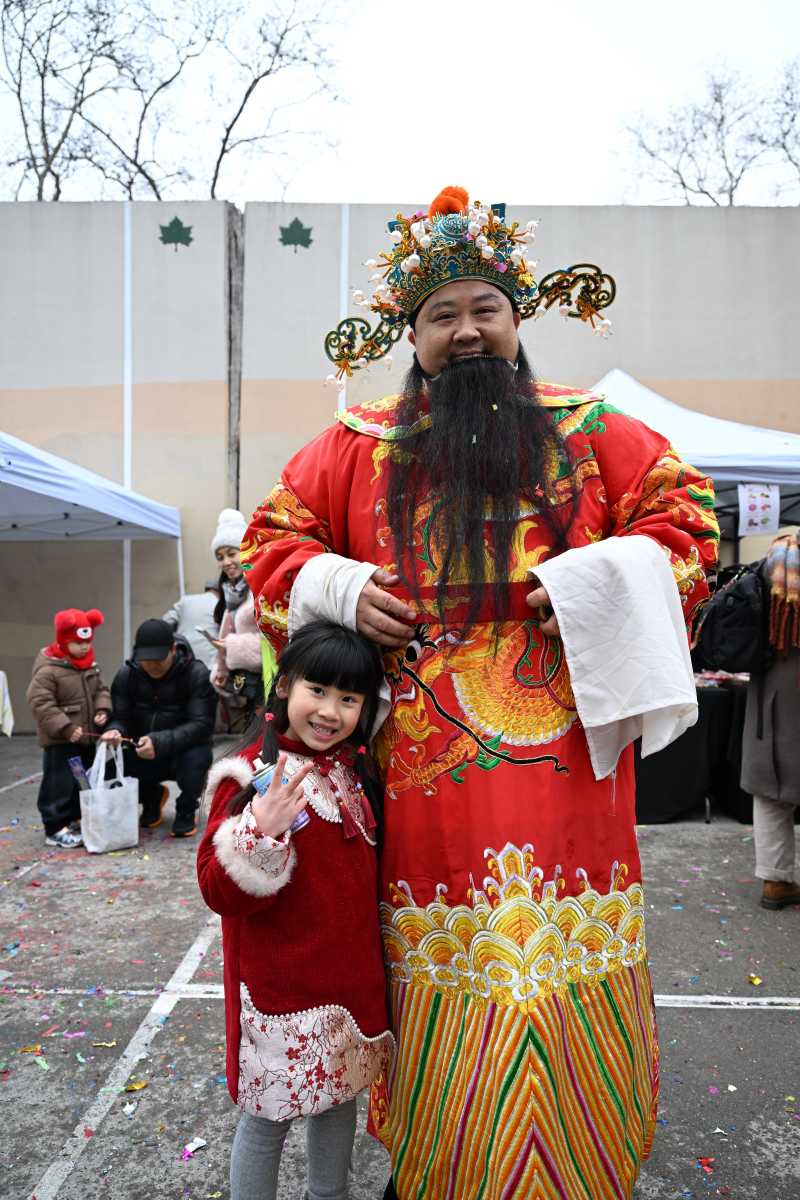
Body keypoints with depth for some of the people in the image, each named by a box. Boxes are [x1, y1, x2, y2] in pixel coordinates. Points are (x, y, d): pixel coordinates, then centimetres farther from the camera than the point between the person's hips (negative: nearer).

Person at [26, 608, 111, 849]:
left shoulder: (90, 666, 6)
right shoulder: (47, 670, -18)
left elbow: (100, 690, 17)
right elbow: (41, 703, -21)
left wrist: (102, 709, -4)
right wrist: (65, 728, -25)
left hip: (87, 737, 8)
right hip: (60, 742, -8)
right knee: (61, 783, -4)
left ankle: (75, 820, 30)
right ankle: (55, 829, 7)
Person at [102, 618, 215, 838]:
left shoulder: (197, 674, -17)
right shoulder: (126, 675, -4)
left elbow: (202, 724, -22)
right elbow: (119, 717, -2)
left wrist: (160, 743, -36)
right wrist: (115, 731, -29)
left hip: (185, 750, -4)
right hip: (142, 754, 4)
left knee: (195, 758, -37)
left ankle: (186, 811, -1)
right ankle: (151, 795, 14)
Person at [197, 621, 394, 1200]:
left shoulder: (357, 772, 2)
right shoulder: (253, 776, -18)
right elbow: (221, 891, -21)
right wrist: (259, 834, -36)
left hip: (352, 974, 7)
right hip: (281, 985, -6)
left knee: (340, 1092, 23)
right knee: (270, 1113, 9)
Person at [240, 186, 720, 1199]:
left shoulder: (587, 432, 8)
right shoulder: (361, 446, 9)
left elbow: (682, 514, 9)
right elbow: (276, 534, 15)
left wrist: (597, 576, -8)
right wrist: (340, 589, -4)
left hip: (562, 743, 0)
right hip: (427, 753, 0)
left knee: (563, 961, 5)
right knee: (442, 961, 8)